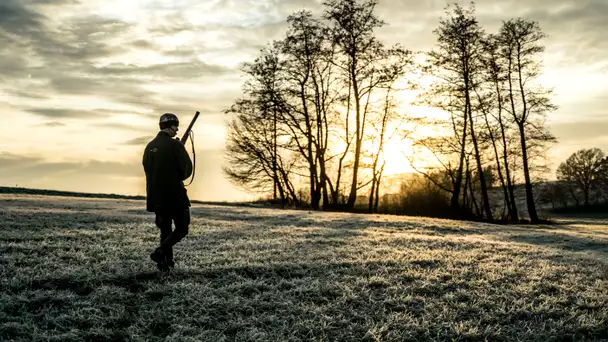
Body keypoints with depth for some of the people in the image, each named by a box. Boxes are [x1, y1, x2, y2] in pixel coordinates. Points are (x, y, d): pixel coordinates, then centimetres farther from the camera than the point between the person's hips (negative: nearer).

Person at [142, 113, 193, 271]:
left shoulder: (149, 146, 9)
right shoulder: (175, 145, -11)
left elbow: (147, 169, 16)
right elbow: (187, 169, -12)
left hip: (155, 196, 7)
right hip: (174, 194, -7)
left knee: (165, 229, 16)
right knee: (182, 228, 3)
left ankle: (166, 262, 14)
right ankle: (160, 252, -13)